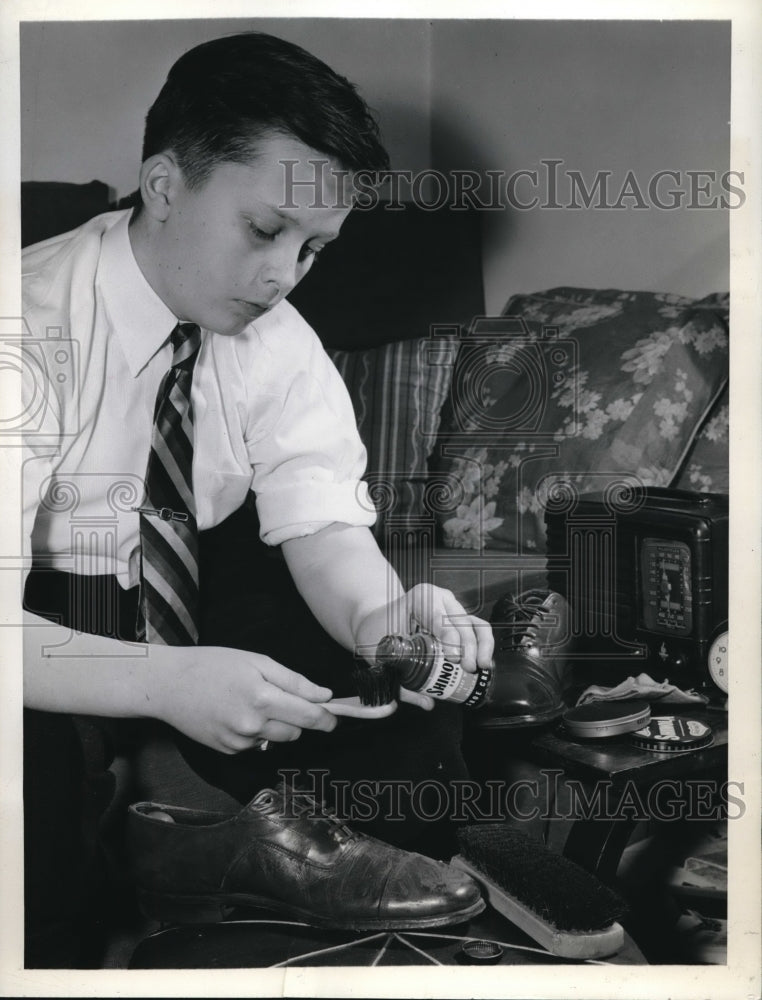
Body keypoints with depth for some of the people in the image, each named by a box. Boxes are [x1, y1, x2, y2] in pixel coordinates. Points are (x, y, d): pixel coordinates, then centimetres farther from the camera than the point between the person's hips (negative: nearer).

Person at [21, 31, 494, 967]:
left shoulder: (276, 338, -9)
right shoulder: (39, 326, -26)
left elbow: (323, 522, -15)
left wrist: (379, 616, -38)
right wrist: (169, 683, -46)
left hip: (200, 596, 5)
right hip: (56, 633, -4)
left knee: (417, 635, -15)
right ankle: (54, 952, -6)